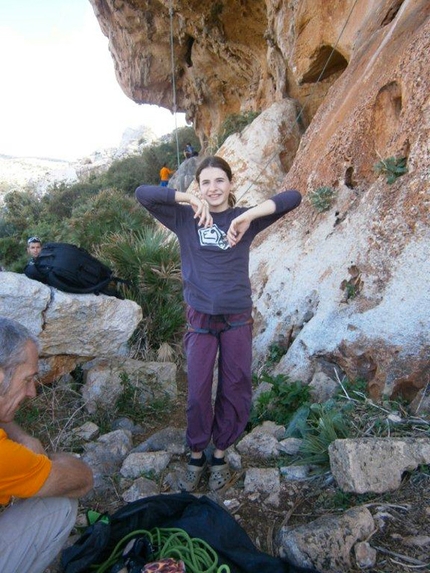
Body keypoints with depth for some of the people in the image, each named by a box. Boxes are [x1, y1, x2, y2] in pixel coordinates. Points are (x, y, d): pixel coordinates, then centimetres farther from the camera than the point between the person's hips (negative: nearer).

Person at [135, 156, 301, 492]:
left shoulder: (245, 218, -1)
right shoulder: (185, 218, -1)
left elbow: (293, 197, -10)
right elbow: (143, 193, -10)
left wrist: (248, 216, -23)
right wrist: (189, 199, -20)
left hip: (237, 318, 1)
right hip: (200, 317, 0)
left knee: (235, 390, 10)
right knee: (198, 392, 7)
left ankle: (221, 454, 33)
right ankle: (196, 455, 30)